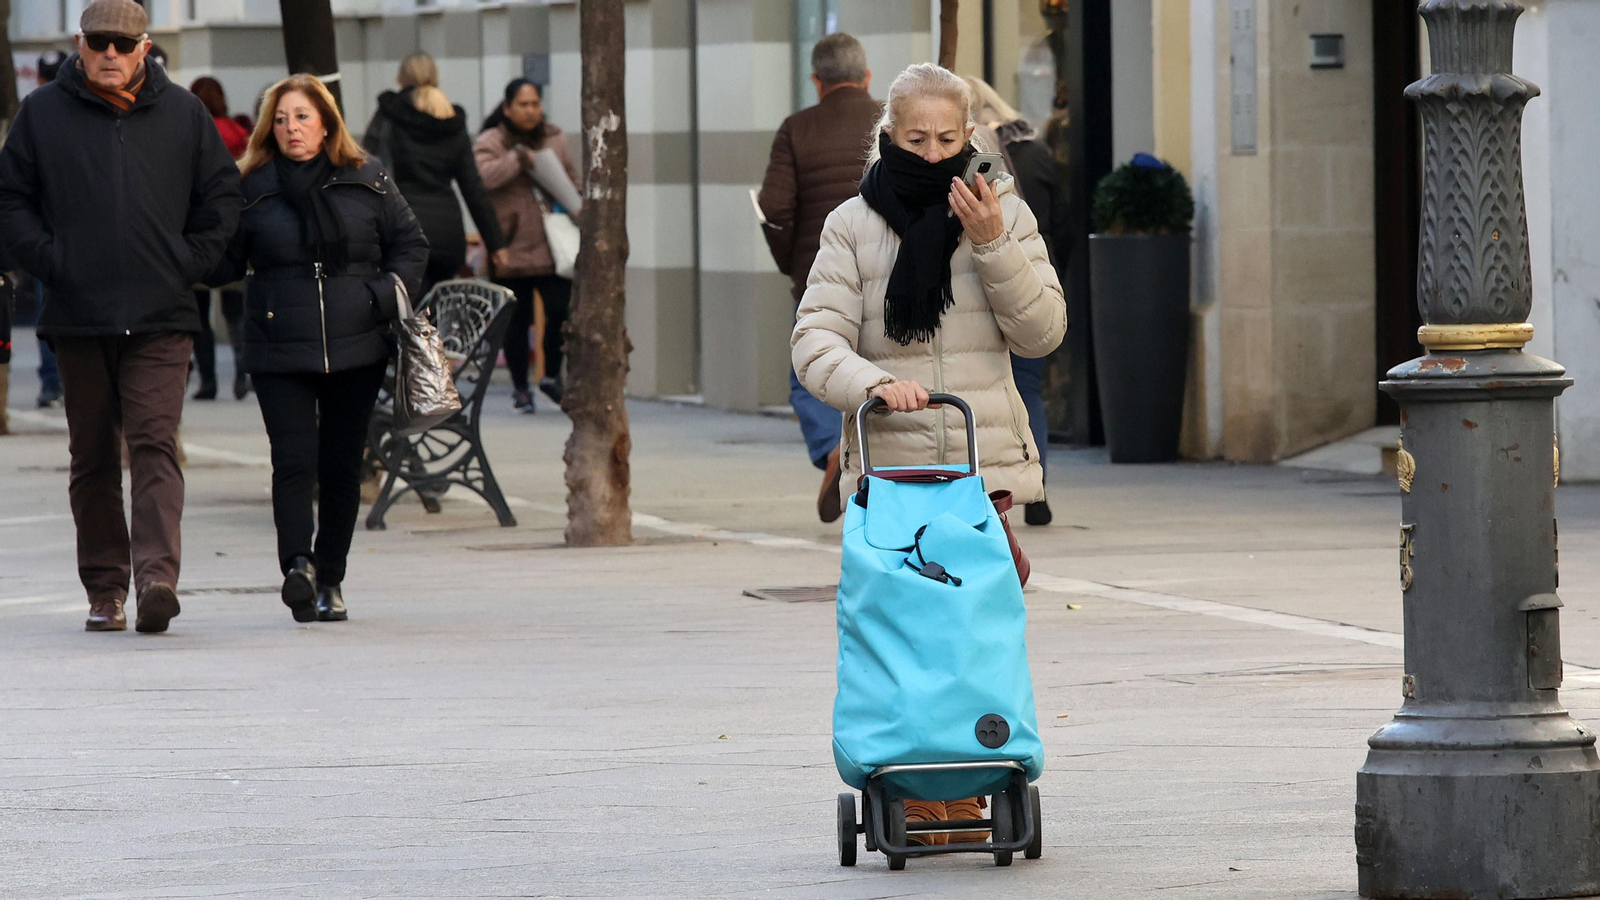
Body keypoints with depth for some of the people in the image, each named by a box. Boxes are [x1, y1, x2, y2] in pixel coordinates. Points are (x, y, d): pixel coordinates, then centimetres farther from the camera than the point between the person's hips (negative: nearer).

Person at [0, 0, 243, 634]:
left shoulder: (183, 113, 8)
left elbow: (222, 197, 12)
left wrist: (187, 265, 2)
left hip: (161, 320, -1)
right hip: (78, 318, 1)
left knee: (155, 445, -13)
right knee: (93, 458, 7)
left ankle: (156, 575, -23)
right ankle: (105, 590, 12)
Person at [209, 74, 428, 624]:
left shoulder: (368, 181, 5)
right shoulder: (253, 187, 3)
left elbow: (410, 245, 12)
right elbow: (224, 264, 5)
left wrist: (389, 293, -4)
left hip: (356, 349, 2)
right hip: (279, 352, -2)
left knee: (342, 467, 8)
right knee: (293, 462, -15)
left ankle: (329, 580, 16)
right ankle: (297, 564, -30)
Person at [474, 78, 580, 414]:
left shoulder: (554, 140, 12)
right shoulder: (490, 143, -2)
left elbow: (573, 180, 23)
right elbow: (481, 175, -21)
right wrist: (519, 158, -20)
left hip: (550, 245, 3)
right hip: (510, 247, -3)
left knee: (560, 308, -9)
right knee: (517, 320, 2)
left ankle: (552, 375, 11)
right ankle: (520, 387, 17)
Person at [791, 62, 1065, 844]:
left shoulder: (1004, 215, 11)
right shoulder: (854, 227, 7)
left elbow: (1041, 332, 4)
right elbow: (816, 342, -1)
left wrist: (993, 246, -8)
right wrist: (874, 384, -21)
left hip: (983, 463, 1)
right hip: (889, 466, -1)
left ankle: (966, 795, 0)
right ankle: (910, 798, -4)